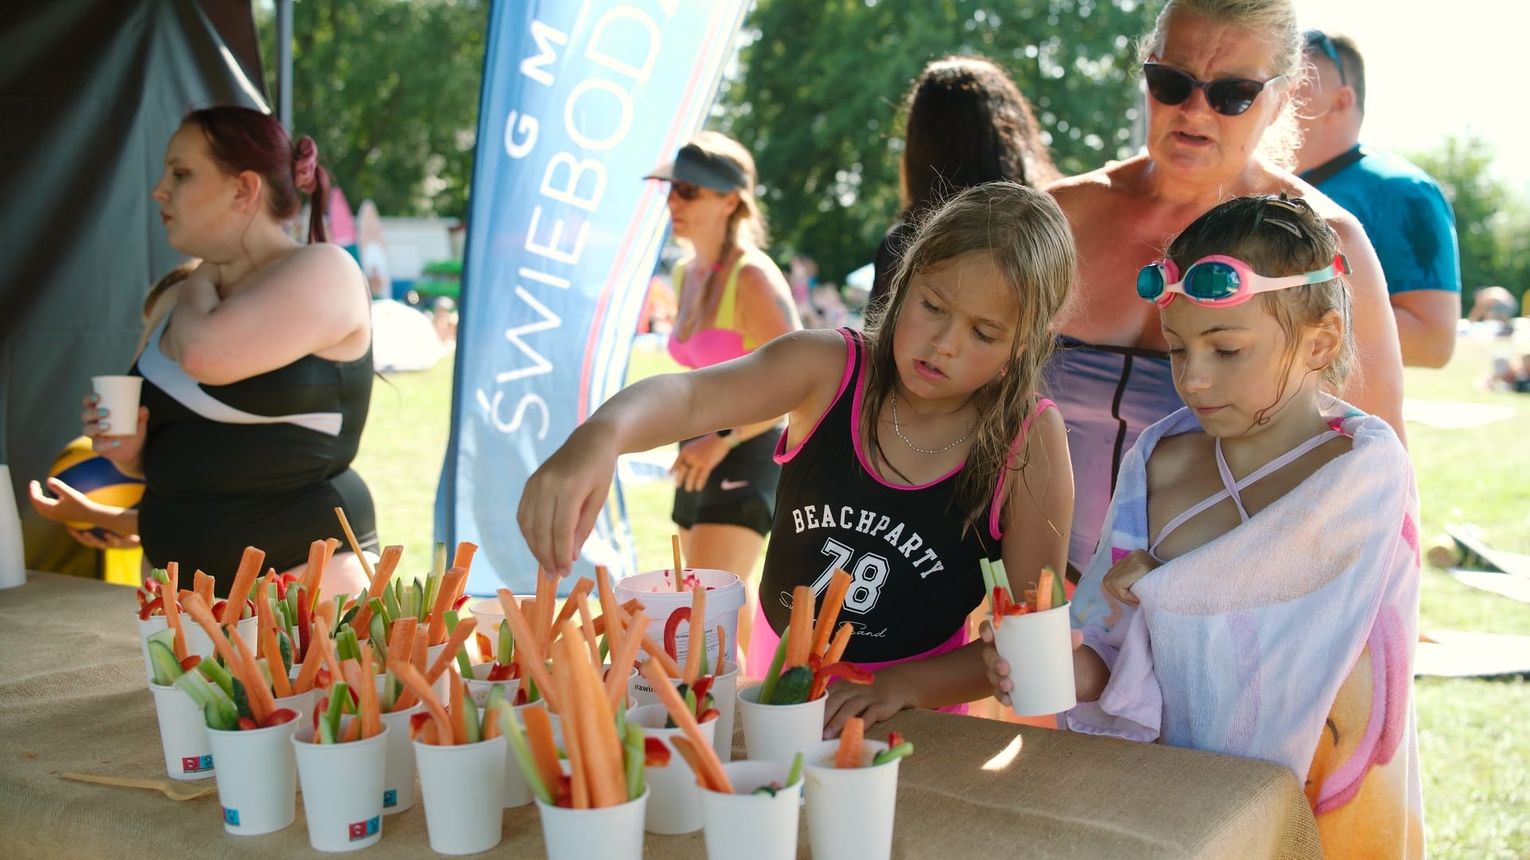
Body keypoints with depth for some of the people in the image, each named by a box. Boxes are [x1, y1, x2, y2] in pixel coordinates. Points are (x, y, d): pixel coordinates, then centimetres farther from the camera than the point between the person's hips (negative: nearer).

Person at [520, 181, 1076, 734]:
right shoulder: (830, 369, -8)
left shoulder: (1030, 440, -9)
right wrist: (598, 437, -47)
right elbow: (689, 395, -26)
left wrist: (902, 686, -19)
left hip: (909, 729, -1)